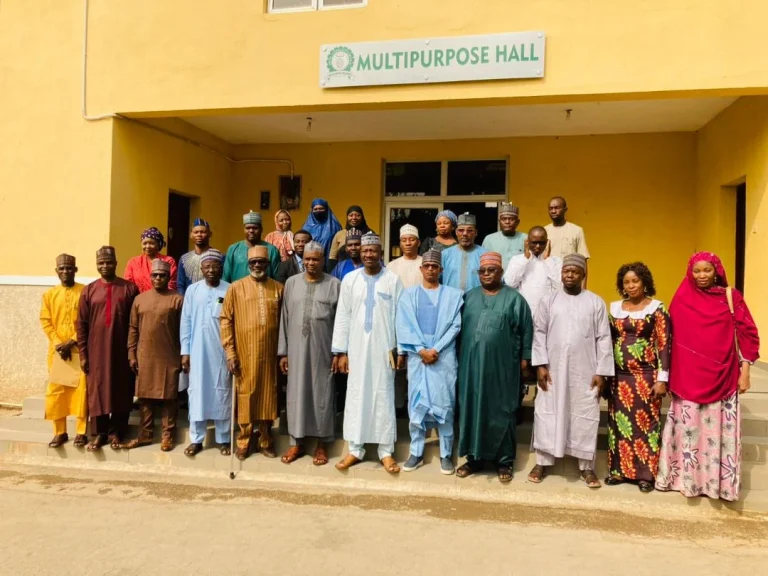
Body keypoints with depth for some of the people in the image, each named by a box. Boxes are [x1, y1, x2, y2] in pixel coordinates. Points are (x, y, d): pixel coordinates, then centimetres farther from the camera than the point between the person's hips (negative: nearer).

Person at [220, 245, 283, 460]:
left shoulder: (278, 288, 5)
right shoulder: (236, 287, 0)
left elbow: (284, 322, 8)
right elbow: (226, 320, -1)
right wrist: (230, 352, -6)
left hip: (270, 353, 2)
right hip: (245, 354, -1)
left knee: (268, 395, 10)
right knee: (246, 396, 7)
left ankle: (266, 440, 25)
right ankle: (243, 441, 22)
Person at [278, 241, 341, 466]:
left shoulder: (334, 284, -1)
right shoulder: (291, 283, 6)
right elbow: (285, 318, 7)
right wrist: (283, 351, 4)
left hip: (323, 349, -2)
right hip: (297, 348, 2)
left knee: (322, 394, 5)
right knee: (296, 393, 8)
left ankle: (321, 444, 18)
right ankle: (297, 442, 21)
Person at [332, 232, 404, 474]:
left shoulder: (393, 280, -2)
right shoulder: (350, 279, 2)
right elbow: (343, 316, 3)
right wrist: (340, 351, -1)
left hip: (384, 348, -1)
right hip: (356, 347, 2)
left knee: (384, 397, 5)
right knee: (356, 396, 7)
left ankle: (386, 451, 15)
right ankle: (355, 449, 19)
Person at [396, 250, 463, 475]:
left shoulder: (453, 294, 6)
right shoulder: (409, 294, 8)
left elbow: (455, 326, -1)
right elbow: (404, 326, 0)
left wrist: (436, 349, -11)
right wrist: (421, 350, -10)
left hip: (444, 357, -1)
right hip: (417, 356, 1)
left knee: (445, 404, 1)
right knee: (416, 404, 4)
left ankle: (446, 454, 12)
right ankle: (416, 453, 14)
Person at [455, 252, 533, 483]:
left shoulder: (514, 298, 2)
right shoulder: (469, 297, 11)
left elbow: (526, 330, 2)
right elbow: (459, 327, 11)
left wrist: (525, 357, -2)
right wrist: (459, 356, 7)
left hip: (503, 366, -3)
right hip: (472, 364, 3)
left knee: (502, 412, 4)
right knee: (472, 410, 8)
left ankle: (504, 461, 16)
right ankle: (474, 457, 21)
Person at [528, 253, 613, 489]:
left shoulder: (596, 302, 1)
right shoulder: (549, 300, 3)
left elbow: (603, 338, 0)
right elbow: (539, 333, 2)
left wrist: (601, 371, -5)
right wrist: (541, 365, -6)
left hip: (585, 372, -1)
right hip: (553, 370, 1)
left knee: (585, 418, 7)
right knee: (547, 414, 6)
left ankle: (587, 467, 20)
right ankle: (542, 462, 19)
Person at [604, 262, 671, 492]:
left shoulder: (657, 308, -3)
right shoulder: (615, 307, 8)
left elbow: (664, 345, -7)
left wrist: (662, 379, -11)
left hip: (646, 376, -4)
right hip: (619, 375, 4)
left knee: (645, 422, 1)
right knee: (619, 422, 8)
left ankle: (646, 473, 11)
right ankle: (619, 470, 18)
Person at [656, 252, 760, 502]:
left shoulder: (732, 297, 0)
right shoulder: (682, 299, 0)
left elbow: (747, 333, 2)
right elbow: (673, 336, 1)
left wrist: (745, 371, -3)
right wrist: (670, 374, -1)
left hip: (722, 375, 0)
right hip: (689, 375, 0)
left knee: (719, 429, 5)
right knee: (688, 428, 5)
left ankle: (719, 481, 18)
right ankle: (688, 477, 18)